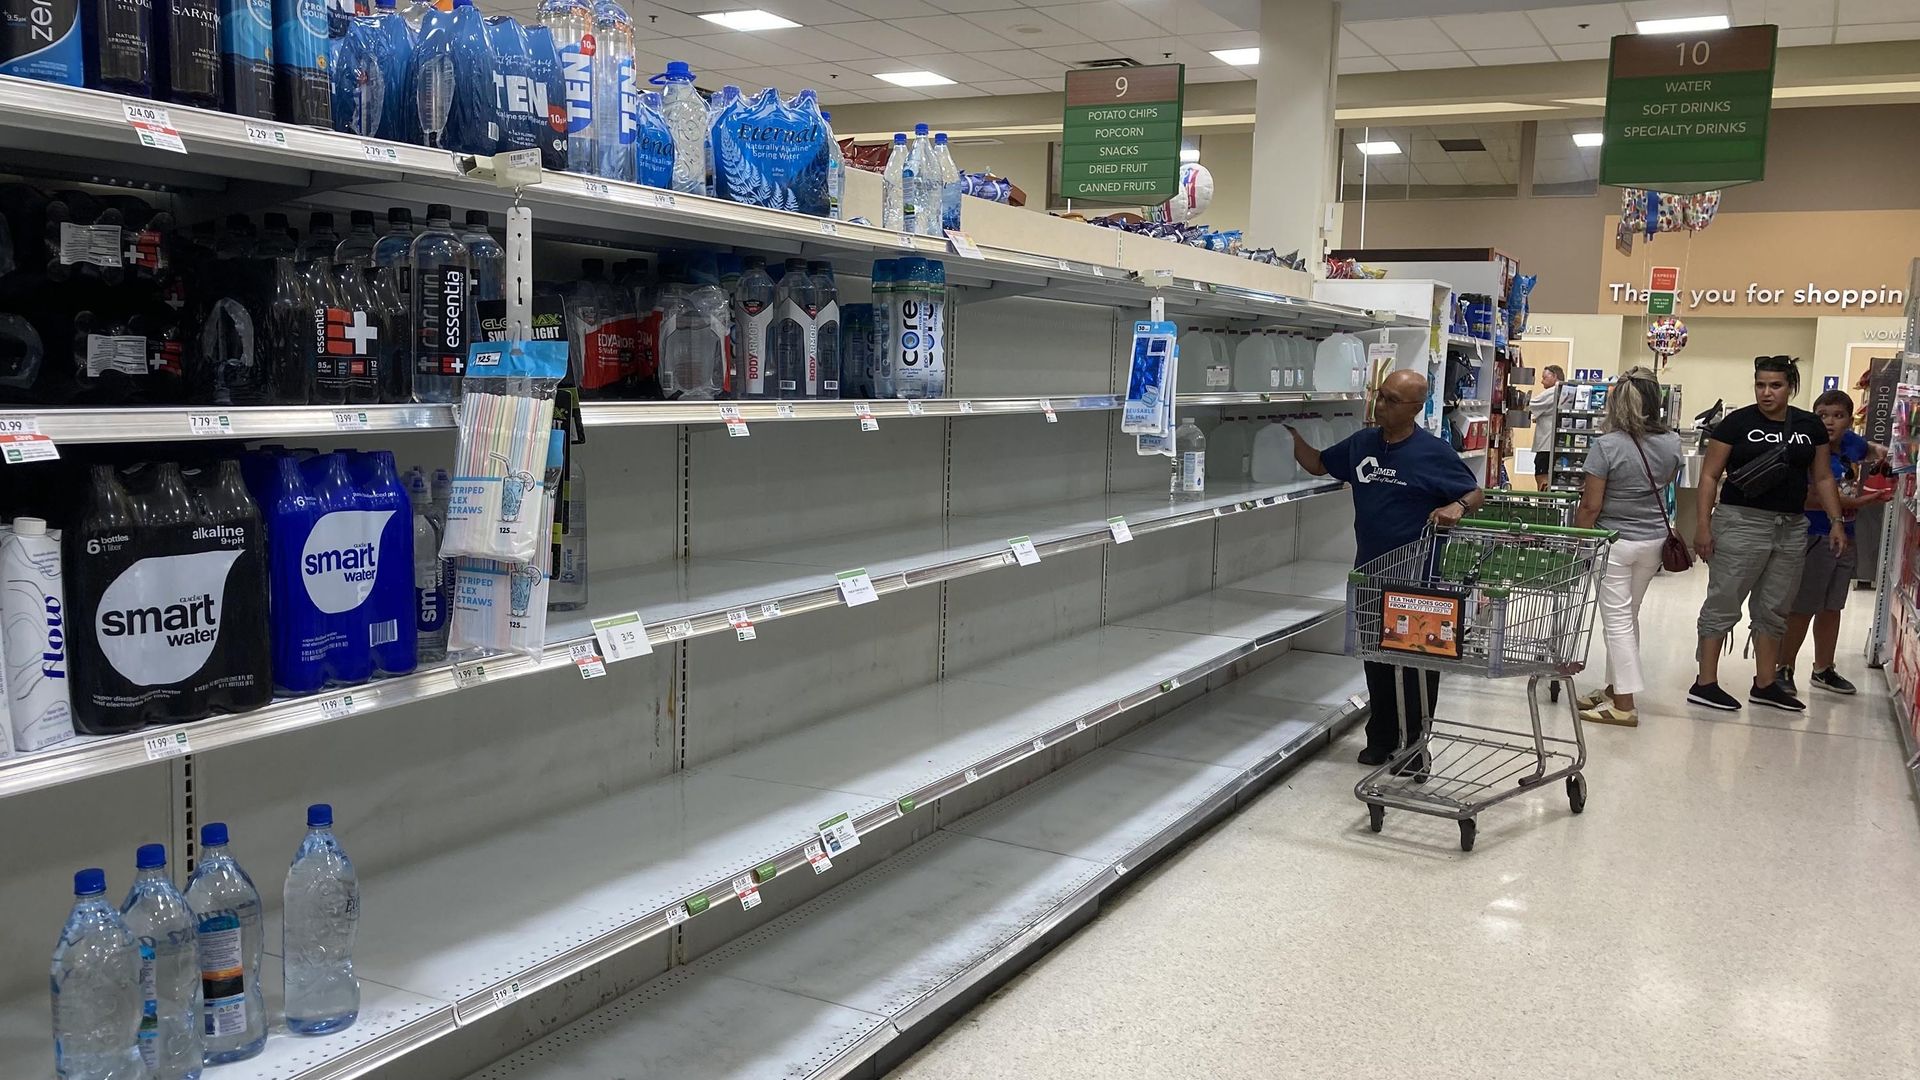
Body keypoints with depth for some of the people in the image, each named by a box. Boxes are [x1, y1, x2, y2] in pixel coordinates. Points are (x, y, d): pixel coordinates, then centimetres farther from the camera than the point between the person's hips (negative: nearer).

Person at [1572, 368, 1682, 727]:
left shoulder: (1606, 447, -19)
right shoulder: (1671, 443, -3)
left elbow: (1590, 506, -16)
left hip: (1614, 542, -5)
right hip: (1653, 541, 6)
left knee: (1618, 620, 0)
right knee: (1628, 616, 18)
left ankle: (1624, 706, 1)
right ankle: (1615, 688, 28)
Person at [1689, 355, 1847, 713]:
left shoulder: (1810, 426, 8)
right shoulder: (1737, 423, -5)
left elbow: (1823, 479, 14)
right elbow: (1710, 475, -4)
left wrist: (1836, 523, 7)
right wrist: (1703, 524, -10)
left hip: (1792, 528, 5)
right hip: (1742, 523, -5)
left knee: (1772, 608, 13)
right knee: (1723, 604, -1)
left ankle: (1765, 685, 23)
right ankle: (1705, 684, 3)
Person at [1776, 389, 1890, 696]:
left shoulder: (1851, 443, 3)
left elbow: (1868, 450, 29)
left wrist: (1879, 452, 8)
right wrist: (1848, 502, -31)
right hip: (1814, 539, -8)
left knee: (1831, 609, 17)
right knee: (1801, 610, -2)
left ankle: (1823, 669, 29)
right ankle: (1784, 669, 9)